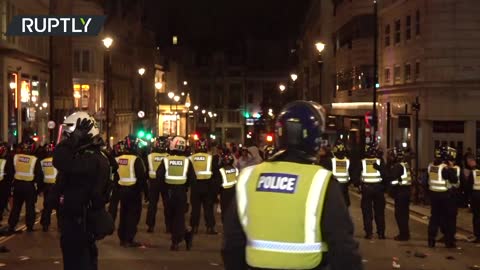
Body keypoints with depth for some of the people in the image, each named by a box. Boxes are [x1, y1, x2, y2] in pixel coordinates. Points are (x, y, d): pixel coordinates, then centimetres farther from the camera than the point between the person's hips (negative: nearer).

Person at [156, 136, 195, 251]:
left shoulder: (166, 160, -4)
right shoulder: (186, 161, -3)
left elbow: (159, 176, -8)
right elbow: (192, 177, -6)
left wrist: (164, 188, 5)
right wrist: (185, 187, 9)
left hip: (169, 191, 0)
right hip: (182, 191, 0)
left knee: (171, 215, 14)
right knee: (179, 216, 4)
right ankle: (176, 241, -4)